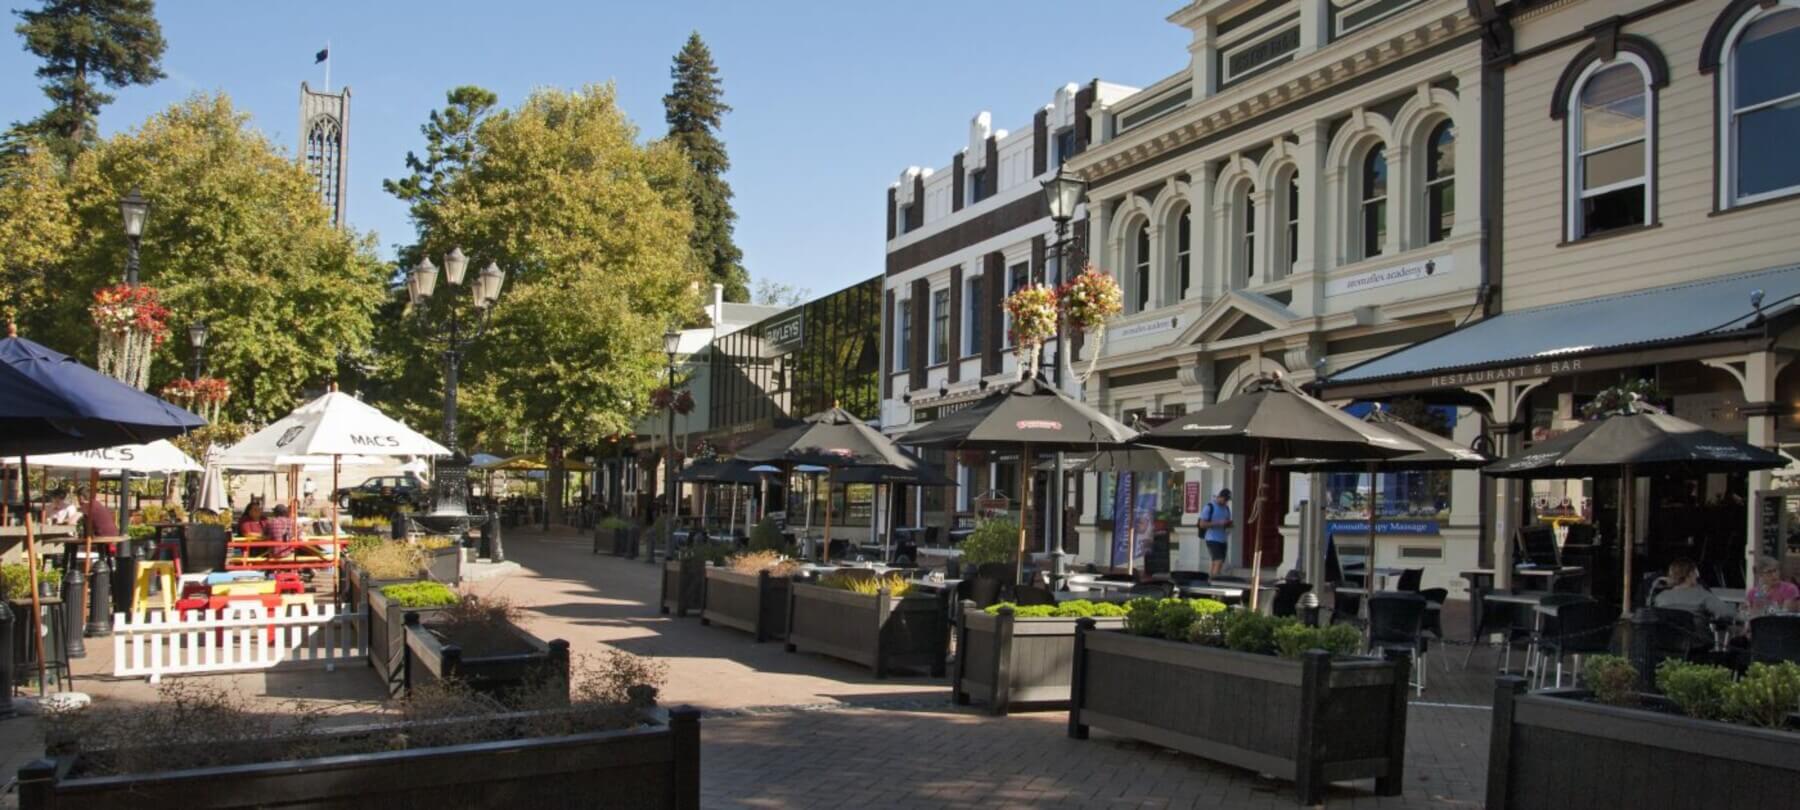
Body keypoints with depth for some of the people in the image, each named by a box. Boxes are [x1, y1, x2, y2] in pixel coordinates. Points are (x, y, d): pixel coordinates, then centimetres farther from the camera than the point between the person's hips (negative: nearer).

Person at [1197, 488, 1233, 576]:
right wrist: (1218, 523, -19)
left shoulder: (1226, 508, 14)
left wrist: (1229, 524, -1)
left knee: (1219, 563, 6)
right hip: (1212, 539, -7)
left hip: (1223, 540, 7)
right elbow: (1202, 524, -11)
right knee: (1218, 561, -18)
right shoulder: (1209, 507, -6)